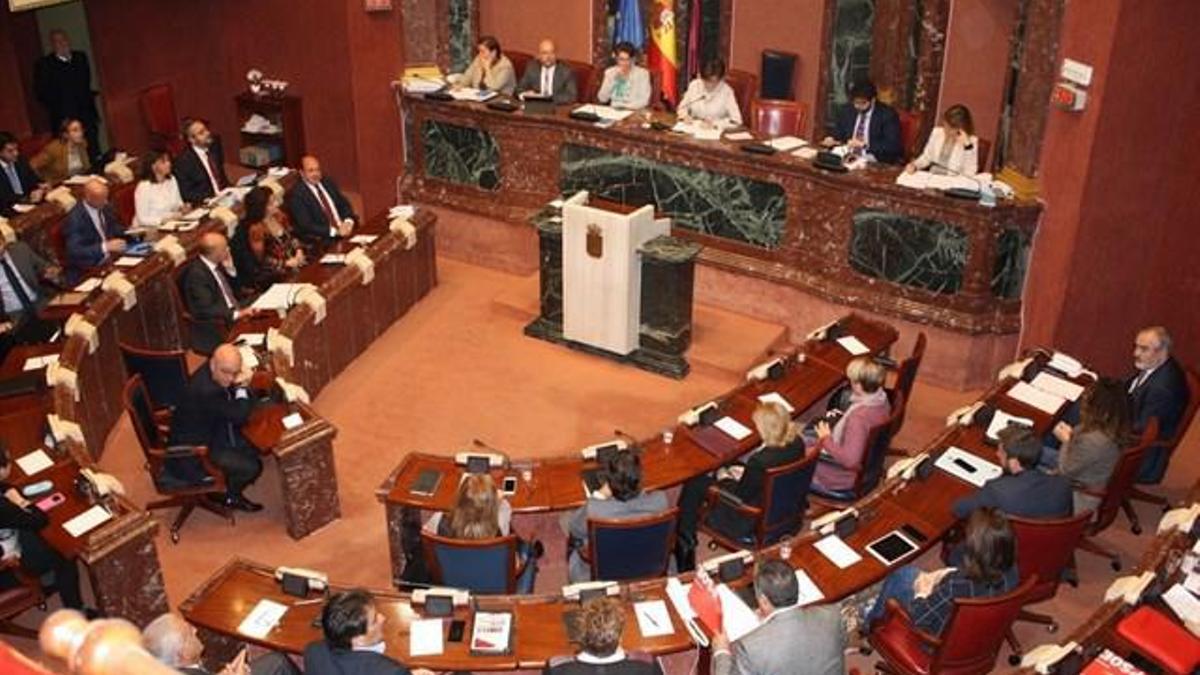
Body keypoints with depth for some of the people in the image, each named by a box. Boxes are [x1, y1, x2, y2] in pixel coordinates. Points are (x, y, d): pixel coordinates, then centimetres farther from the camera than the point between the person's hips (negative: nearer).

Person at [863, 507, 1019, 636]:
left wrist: (922, 592, -9)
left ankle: (873, 621, 42)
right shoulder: (1011, 572, -25)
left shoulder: (957, 587, -44)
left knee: (901, 575, 15)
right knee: (911, 572, 21)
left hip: (942, 639, -6)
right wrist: (947, 575, -5)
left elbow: (919, 618, -26)